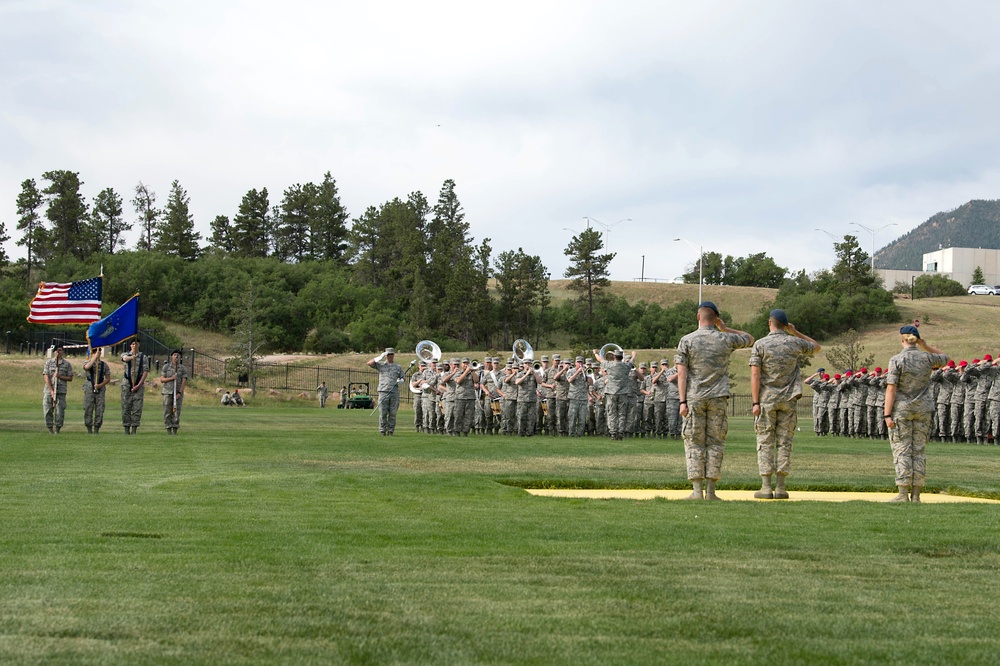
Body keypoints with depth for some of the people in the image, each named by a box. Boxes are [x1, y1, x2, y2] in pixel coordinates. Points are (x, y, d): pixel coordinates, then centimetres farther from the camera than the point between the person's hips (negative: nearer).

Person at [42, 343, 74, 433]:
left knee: (60, 411, -5)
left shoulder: (67, 364, 8)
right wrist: (51, 390, -10)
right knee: (47, 411, -1)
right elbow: (46, 377, 0)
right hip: (49, 390, 0)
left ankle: (57, 429, 3)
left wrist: (60, 376, -11)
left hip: (61, 391, 0)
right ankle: (50, 429, 9)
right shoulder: (48, 363, 7)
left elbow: (70, 378, 8)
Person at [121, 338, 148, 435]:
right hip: (127, 383, 0)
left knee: (137, 408, -4)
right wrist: (132, 357, -45)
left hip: (139, 384, 0)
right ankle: (126, 429, 5)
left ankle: (134, 429, 0)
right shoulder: (126, 354, 6)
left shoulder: (143, 357, 6)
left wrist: (138, 385, -10)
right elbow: (125, 358, -21)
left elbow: (146, 372, 0)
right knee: (126, 407, -1)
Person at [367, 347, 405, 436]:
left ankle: (391, 430, 5)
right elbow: (368, 363, 0)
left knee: (392, 413, 1)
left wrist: (400, 381, -4)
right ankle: (382, 430, 1)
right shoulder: (380, 365, 10)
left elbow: (402, 378, 20)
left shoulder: (398, 367, 15)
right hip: (383, 391, -1)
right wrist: (379, 357, -4)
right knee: (383, 413, -3)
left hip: (394, 392, 1)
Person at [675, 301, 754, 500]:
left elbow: (681, 373, -7)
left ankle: (697, 491, -3)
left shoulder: (686, 340, -2)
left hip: (694, 399, -1)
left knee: (694, 443, 3)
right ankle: (710, 491, 2)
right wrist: (725, 328, 20)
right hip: (718, 398, 1)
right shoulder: (725, 340, 3)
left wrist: (683, 402, -8)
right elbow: (750, 339, 23)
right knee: (715, 443, 5)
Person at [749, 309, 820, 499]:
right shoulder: (795, 343, 4)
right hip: (788, 400, 2)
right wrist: (795, 332, 22)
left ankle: (766, 487, -5)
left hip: (766, 400, -2)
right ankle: (780, 488, 1)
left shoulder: (760, 344, -3)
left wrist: (755, 402, -11)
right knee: (784, 442, 4)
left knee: (765, 442, 0)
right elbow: (816, 347, 25)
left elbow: (755, 375, -10)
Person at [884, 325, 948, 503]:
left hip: (901, 410, -4)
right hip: (923, 409, 4)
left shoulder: (897, 360, -10)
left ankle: (903, 494, -6)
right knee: (919, 450, 7)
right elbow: (944, 358, 26)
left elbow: (891, 389, -14)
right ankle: (916, 494, 6)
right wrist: (925, 346, 16)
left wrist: (887, 414, -13)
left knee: (902, 450, -2)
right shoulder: (927, 358, 2)